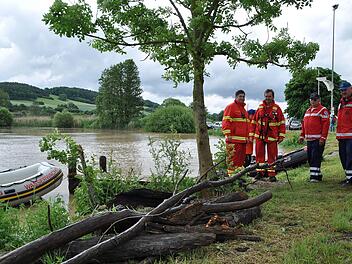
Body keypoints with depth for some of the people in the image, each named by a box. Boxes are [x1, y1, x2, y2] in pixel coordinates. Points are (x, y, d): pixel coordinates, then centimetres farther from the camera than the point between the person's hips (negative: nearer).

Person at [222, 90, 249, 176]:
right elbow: (226, 121, -11)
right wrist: (228, 134, -18)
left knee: (242, 158, 10)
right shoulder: (230, 107, -3)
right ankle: (231, 174, -8)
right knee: (232, 157, -10)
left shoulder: (243, 109, 23)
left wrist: (247, 136, 25)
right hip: (234, 139, -8)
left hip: (243, 139, 9)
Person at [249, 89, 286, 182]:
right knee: (259, 155, 6)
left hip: (272, 137, -2)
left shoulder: (277, 108, 1)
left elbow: (282, 123, 1)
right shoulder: (260, 108, 8)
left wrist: (281, 136, -6)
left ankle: (272, 174, 8)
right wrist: (251, 135, 6)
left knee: (272, 156, 2)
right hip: (259, 136, 2)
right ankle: (260, 172, 16)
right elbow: (254, 122, 10)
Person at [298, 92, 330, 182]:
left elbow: (326, 124, -12)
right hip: (309, 139, 8)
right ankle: (318, 175, 20)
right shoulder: (308, 111, 19)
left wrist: (323, 138, -18)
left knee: (315, 158, -10)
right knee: (310, 158, 10)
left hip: (318, 140, -8)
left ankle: (314, 176, -6)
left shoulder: (323, 110, -4)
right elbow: (304, 124, 22)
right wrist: (302, 136, 16)